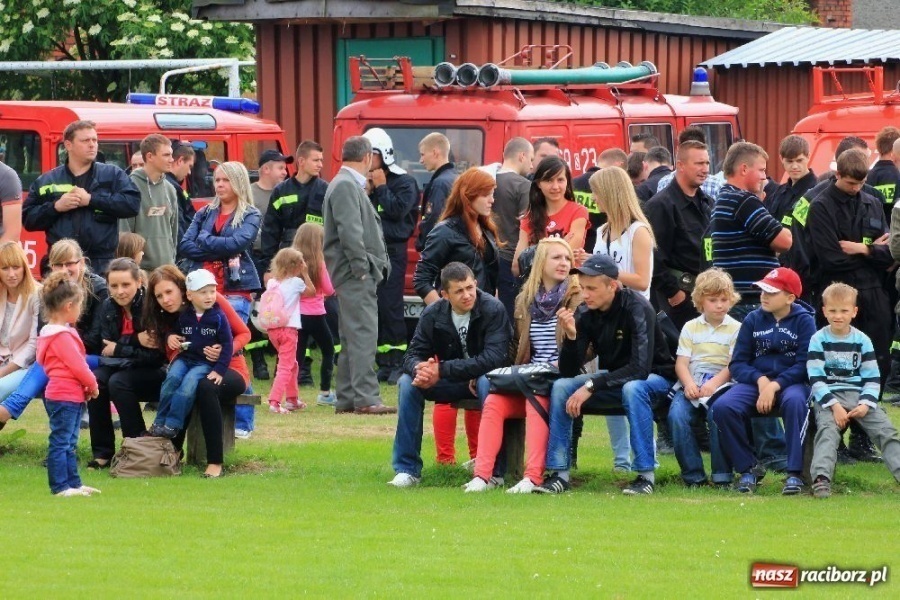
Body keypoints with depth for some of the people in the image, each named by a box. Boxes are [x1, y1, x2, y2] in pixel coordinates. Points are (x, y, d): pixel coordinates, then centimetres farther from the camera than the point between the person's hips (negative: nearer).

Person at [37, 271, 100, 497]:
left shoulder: (52, 332, 14)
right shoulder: (62, 336, -19)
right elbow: (77, 365, -18)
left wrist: (88, 384, 8)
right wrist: (92, 385, -3)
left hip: (70, 395, 11)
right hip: (65, 396, -11)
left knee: (69, 443, 15)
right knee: (60, 442, -7)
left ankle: (73, 483, 22)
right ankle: (60, 486, -5)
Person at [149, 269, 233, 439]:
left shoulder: (218, 317, -3)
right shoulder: (184, 316, 7)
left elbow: (227, 345, -4)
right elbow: (175, 334, 23)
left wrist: (219, 370, -11)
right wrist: (170, 338, -2)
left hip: (206, 363, -3)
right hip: (185, 358, 3)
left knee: (189, 383, -31)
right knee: (173, 377, -27)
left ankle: (172, 425, -30)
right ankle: (159, 423, -23)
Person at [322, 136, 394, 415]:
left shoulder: (351, 185, 21)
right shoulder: (345, 186, -12)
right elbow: (349, 231, -20)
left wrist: (378, 264, 15)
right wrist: (362, 268, -20)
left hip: (360, 274, 11)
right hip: (355, 273, -11)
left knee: (353, 336, 12)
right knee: (363, 333, -14)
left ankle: (346, 398, 15)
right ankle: (366, 398, -18)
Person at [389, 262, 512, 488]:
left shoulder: (493, 309, -20)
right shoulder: (433, 314, -6)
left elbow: (494, 358, -29)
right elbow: (413, 355, -6)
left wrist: (442, 370, -33)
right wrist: (419, 369, -33)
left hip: (484, 378, -4)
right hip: (452, 383, 4)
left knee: (486, 382, -38)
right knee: (407, 382, -18)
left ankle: (493, 471, -32)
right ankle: (407, 469, -13)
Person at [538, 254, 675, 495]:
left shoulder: (636, 308, -25)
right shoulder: (584, 313, -10)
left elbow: (640, 368, -33)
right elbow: (568, 373, -11)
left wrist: (591, 386, -35)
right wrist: (570, 335, -29)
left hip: (654, 378, -6)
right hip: (614, 379, 6)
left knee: (632, 388, -38)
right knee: (561, 387, -15)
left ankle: (646, 475, -30)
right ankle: (559, 473, -12)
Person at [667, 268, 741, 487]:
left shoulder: (735, 329, 9)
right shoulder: (691, 328, 17)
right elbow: (681, 362, 8)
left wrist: (714, 383, -18)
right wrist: (688, 384, -13)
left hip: (721, 384, -2)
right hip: (691, 384, 2)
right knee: (677, 414, -27)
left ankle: (722, 475, -23)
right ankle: (693, 474, -19)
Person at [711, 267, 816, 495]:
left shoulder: (804, 321, 0)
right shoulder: (753, 320, 8)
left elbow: (804, 365, -9)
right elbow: (737, 363, 6)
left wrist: (774, 386, -21)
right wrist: (760, 380, -14)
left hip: (791, 382, -3)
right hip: (756, 381, 3)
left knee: (794, 402, -40)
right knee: (723, 407, -27)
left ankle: (795, 473, -31)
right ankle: (748, 468, -11)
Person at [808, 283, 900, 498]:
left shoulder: (862, 341, 8)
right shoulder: (818, 340, 1)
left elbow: (872, 378, 7)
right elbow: (816, 378, -6)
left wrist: (865, 404, -11)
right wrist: (834, 406, -17)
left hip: (859, 396, 3)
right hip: (828, 397, -3)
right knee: (827, 429, -29)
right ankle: (821, 478, -44)